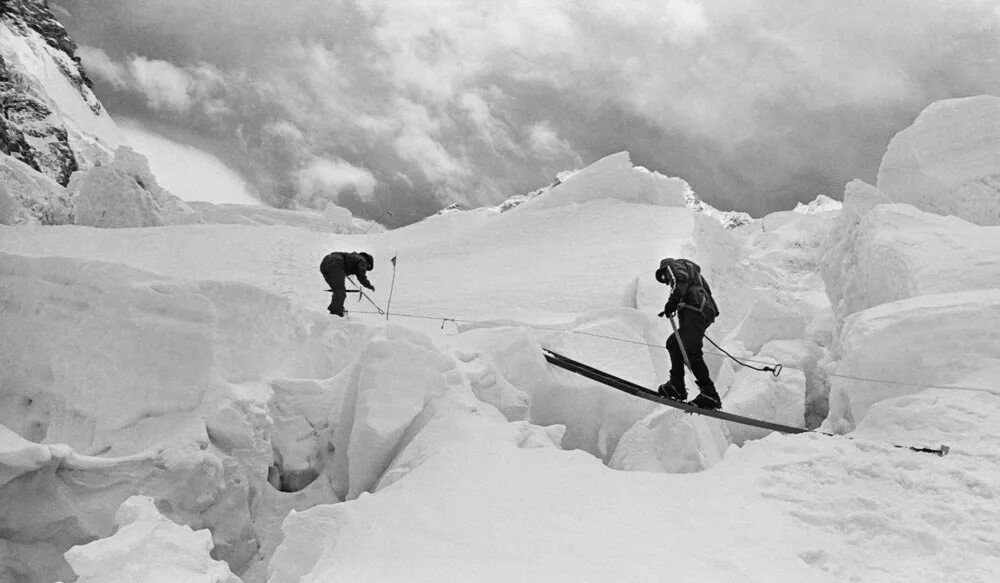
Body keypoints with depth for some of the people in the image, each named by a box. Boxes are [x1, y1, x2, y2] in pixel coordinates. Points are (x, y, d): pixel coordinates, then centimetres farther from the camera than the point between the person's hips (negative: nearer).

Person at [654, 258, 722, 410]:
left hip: (695, 310, -10)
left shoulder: (674, 266, 11)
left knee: (690, 351, -17)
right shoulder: (691, 270, 36)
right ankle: (677, 385, 7)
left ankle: (709, 394, -22)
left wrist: (672, 301, -17)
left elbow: (682, 279, -12)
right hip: (707, 311, 10)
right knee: (673, 343, 14)